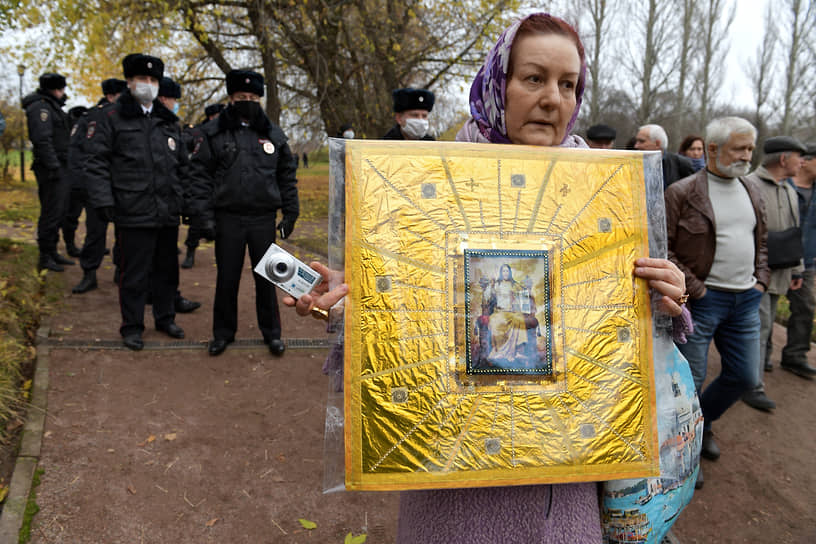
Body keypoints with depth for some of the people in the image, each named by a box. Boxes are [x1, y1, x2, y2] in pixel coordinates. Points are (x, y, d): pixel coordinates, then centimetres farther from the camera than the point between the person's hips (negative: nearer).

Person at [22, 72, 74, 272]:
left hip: (60, 167, 10)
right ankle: (45, 257, -3)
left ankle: (53, 252, 21)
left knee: (57, 212, 13)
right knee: (51, 212, -8)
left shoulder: (53, 107, 21)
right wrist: (54, 167, -24)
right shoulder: (41, 106, -10)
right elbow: (42, 139, -20)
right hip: (52, 167, -10)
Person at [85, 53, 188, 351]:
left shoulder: (169, 121, 16)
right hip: (134, 213, -5)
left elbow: (182, 165, 20)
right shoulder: (112, 117, 2)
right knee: (134, 273, 2)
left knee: (167, 269, 15)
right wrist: (103, 200, -12)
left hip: (168, 213, 5)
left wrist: (186, 199, 13)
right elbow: (97, 162, -3)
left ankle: (165, 318, 30)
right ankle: (132, 327, 16)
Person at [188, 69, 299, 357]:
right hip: (228, 218, -1)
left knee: (266, 278, 8)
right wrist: (205, 215, -8)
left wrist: (290, 213, 6)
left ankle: (272, 333, 22)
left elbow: (287, 176, 10)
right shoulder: (214, 132, 0)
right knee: (227, 279, 9)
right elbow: (201, 175, -1)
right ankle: (223, 332, 25)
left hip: (264, 218, 1)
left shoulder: (273, 134, 7)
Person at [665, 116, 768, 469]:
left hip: (746, 301, 7)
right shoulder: (681, 193, -11)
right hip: (702, 300, -7)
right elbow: (661, 248, -14)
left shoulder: (752, 192, 11)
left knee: (744, 376, 14)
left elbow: (761, 241, 23)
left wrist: (761, 279, 9)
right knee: (689, 381, 2)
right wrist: (694, 288, -16)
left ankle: (703, 422, 39)